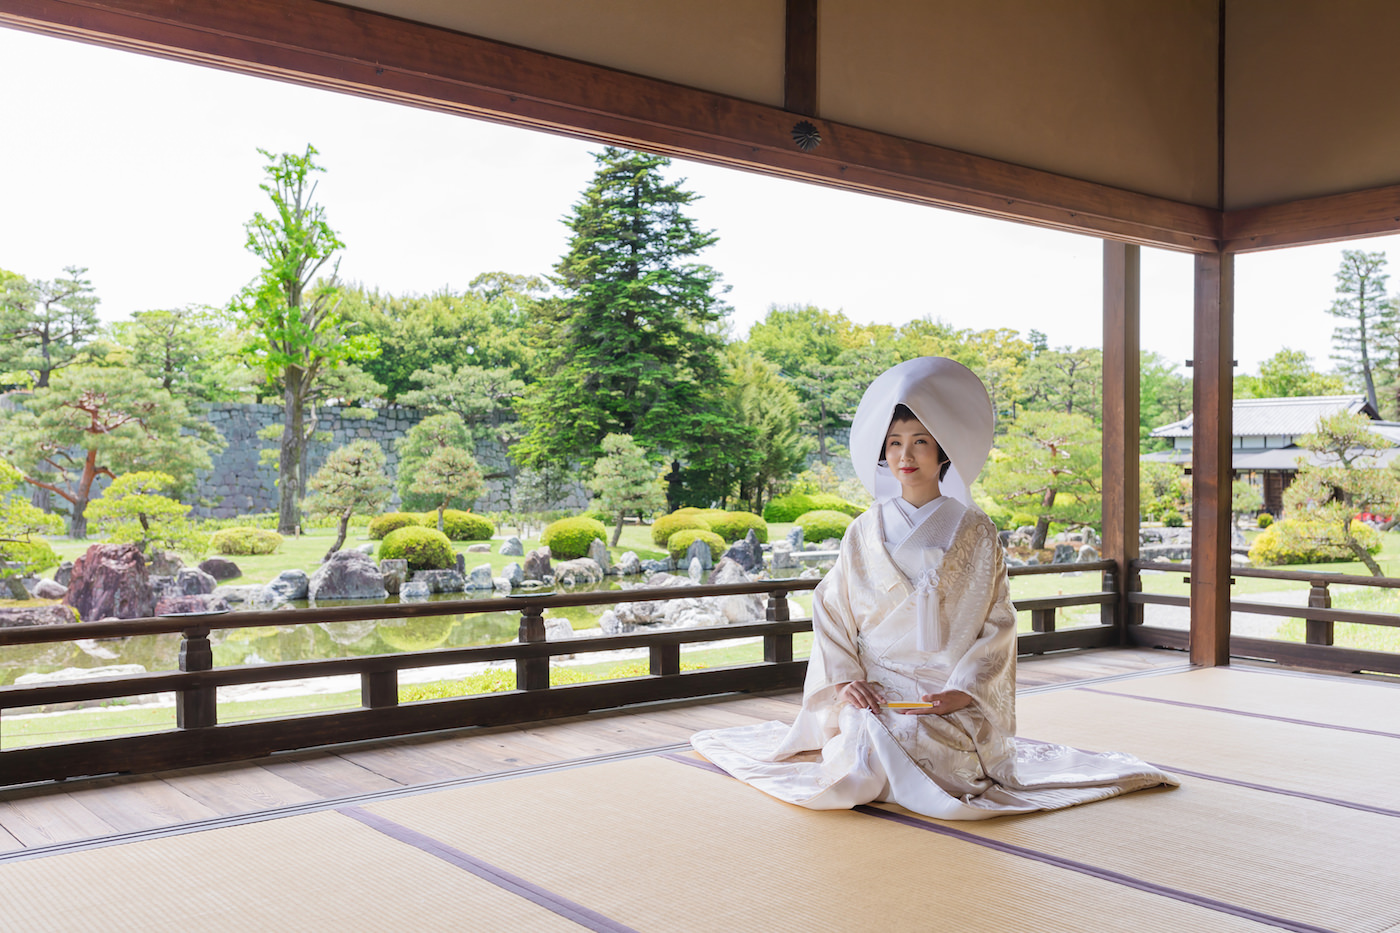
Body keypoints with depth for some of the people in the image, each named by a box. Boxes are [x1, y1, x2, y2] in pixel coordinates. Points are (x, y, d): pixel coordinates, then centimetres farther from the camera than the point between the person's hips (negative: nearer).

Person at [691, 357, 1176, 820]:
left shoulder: (975, 534, 1)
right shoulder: (865, 532, 6)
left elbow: (998, 625, 0)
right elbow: (831, 610, 7)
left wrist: (959, 692, -13)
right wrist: (844, 679, -9)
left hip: (953, 701, -1)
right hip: (872, 694, 1)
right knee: (856, 761, -26)